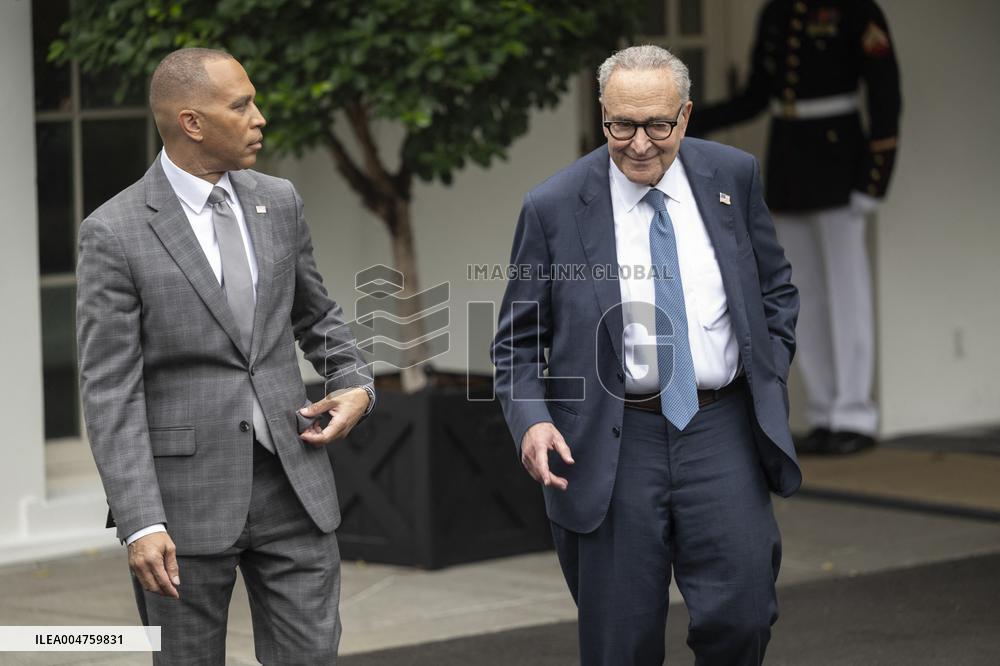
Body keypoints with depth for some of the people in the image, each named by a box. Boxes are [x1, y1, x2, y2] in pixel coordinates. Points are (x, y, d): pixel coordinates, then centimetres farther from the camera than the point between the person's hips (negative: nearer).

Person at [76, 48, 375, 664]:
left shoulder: (279, 203, 6)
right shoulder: (114, 233, -9)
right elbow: (110, 391, -11)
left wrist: (356, 385, 2)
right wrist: (141, 525, -18)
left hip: (292, 481, 4)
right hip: (185, 491, -4)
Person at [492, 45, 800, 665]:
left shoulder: (732, 176, 3)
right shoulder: (553, 207, -4)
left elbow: (775, 288, 16)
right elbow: (518, 340, 2)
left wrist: (771, 378, 6)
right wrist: (531, 420, -14)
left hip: (721, 432, 2)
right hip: (613, 447, -1)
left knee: (740, 616, -7)